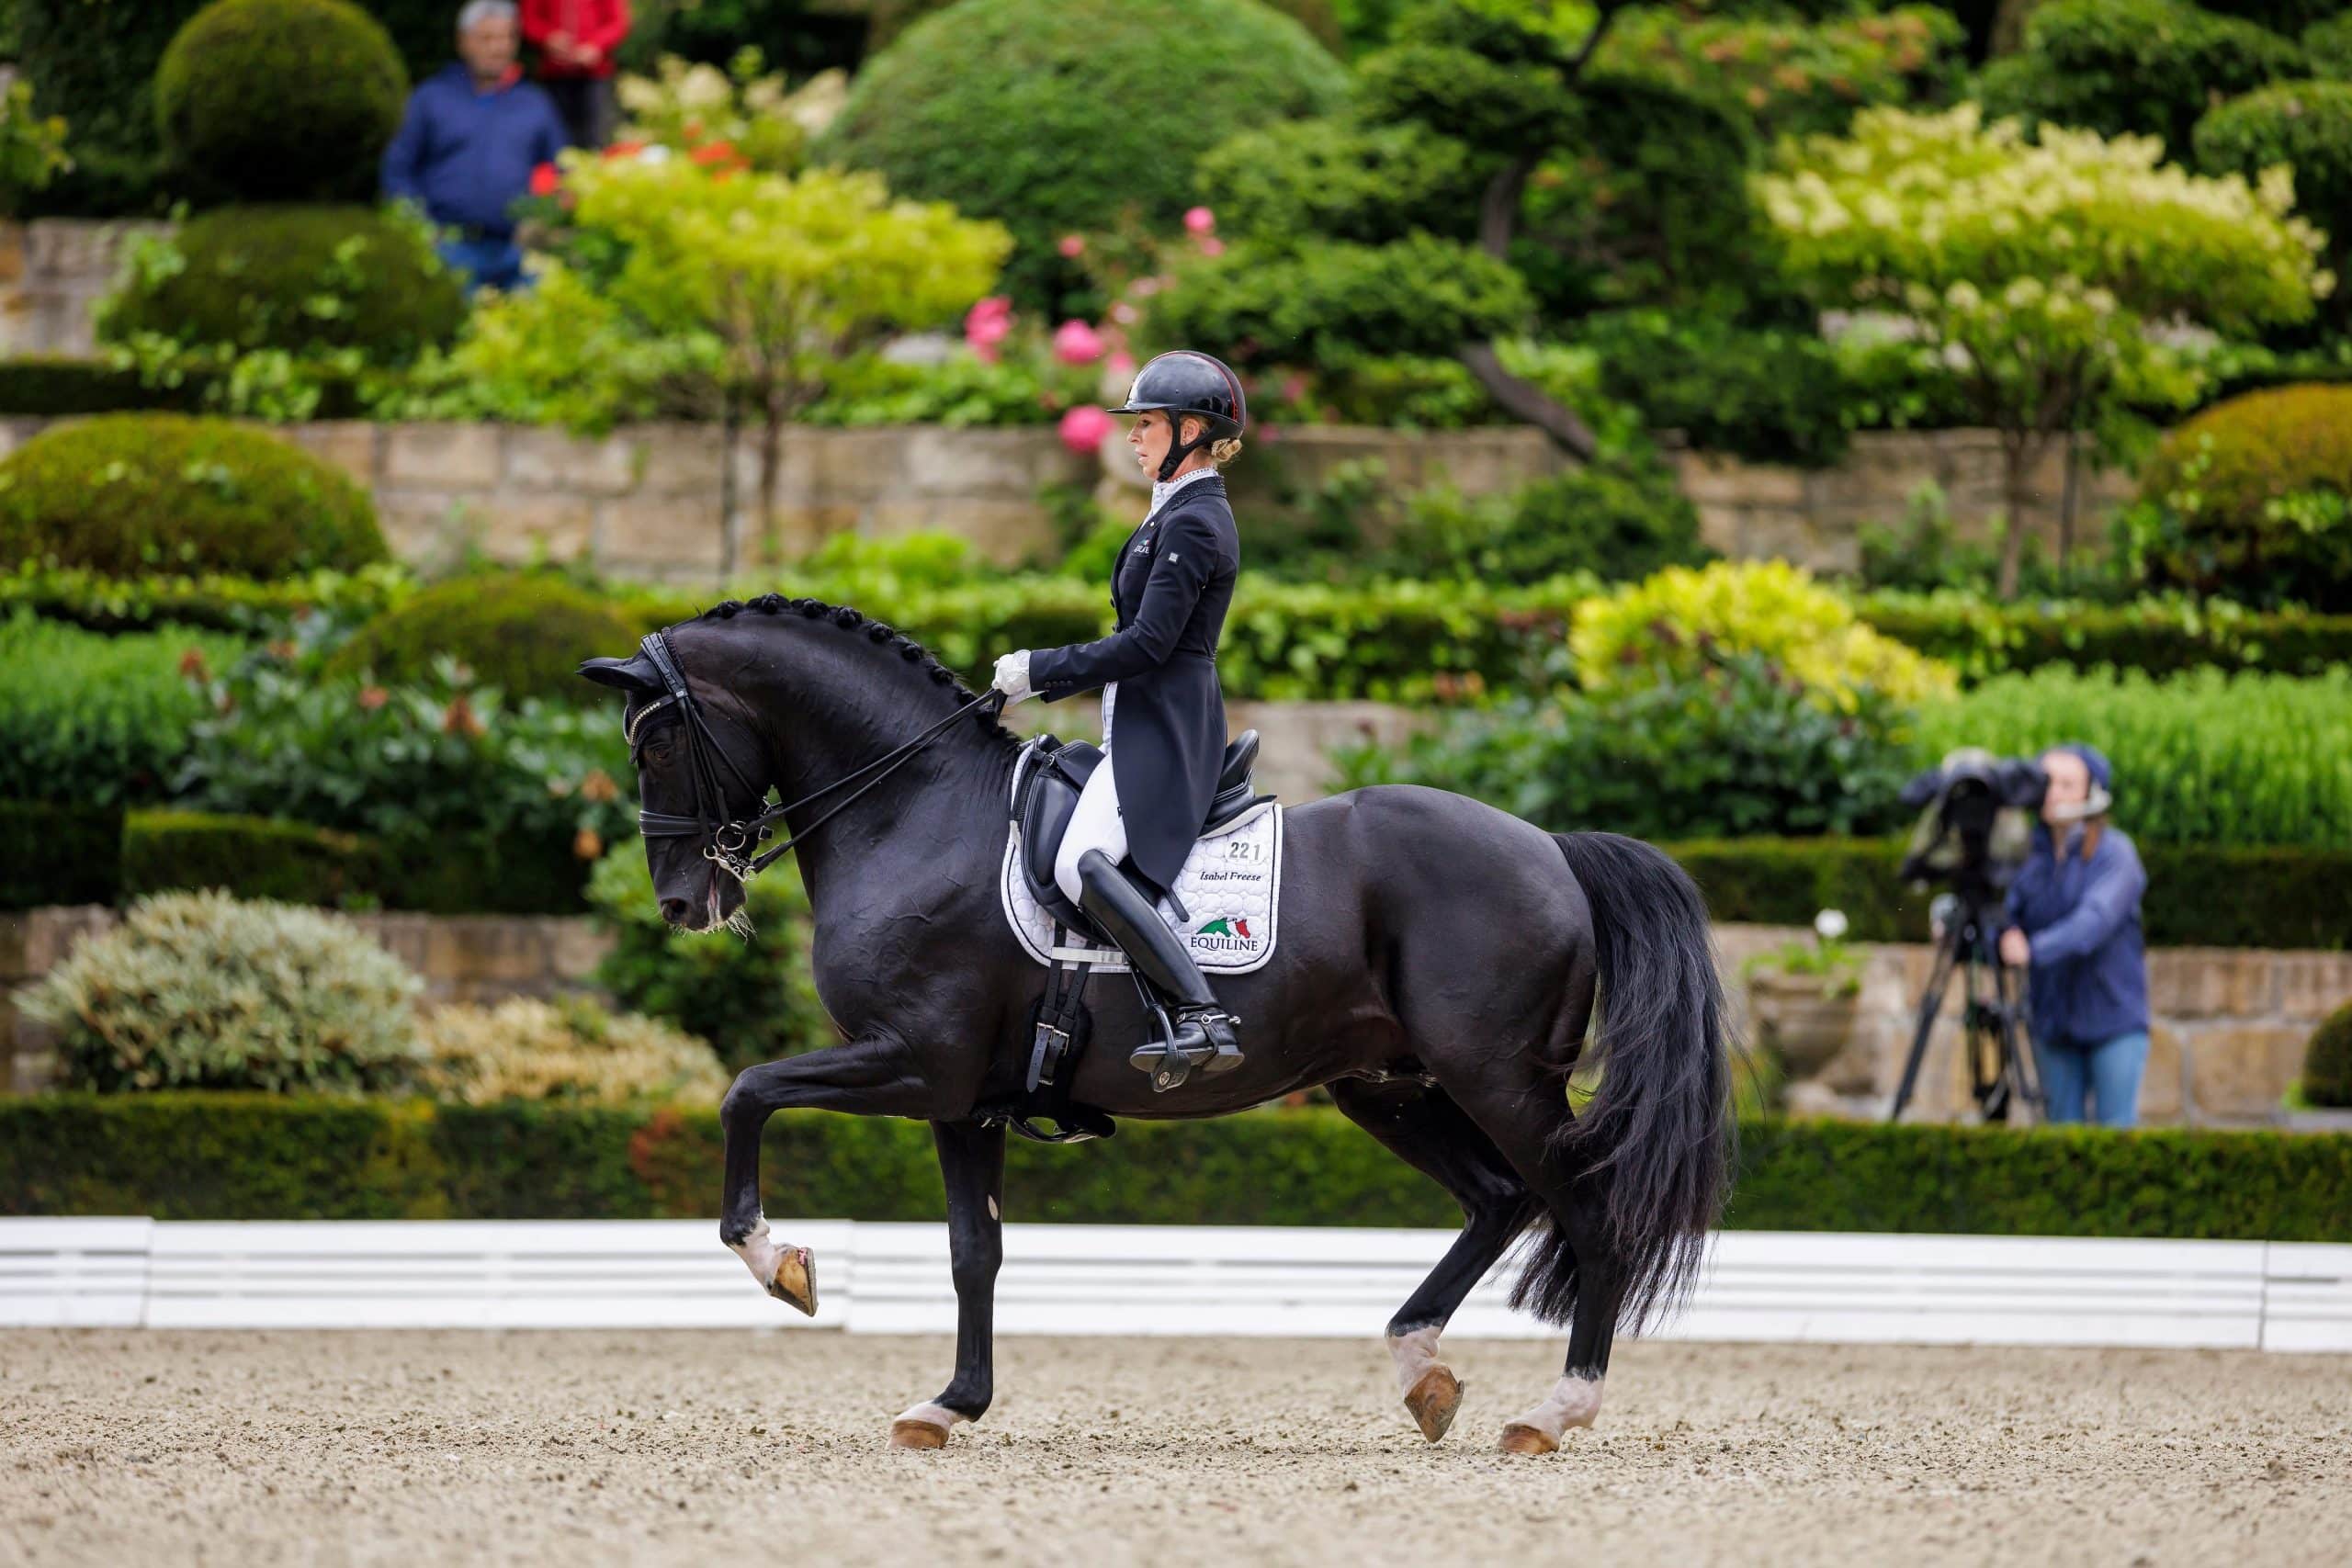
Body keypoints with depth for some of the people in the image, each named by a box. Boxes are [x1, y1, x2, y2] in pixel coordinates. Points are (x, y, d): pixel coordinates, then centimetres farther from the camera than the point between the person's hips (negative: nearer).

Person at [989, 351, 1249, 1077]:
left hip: (1164, 734, -11)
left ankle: (1205, 1016, -36)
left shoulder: (1192, 524, -14)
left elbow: (1147, 644, -21)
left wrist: (1041, 669, -15)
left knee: (1082, 862, -29)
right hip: (1144, 725, 11)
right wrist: (1045, 679, 17)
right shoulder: (1179, 513, 18)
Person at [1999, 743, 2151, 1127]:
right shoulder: (2030, 857, 6)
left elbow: (2096, 920, -25)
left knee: (2116, 1129, -7)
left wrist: (2036, 950, -39)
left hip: (2113, 1017, -4)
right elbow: (2007, 913, -1)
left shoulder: (2115, 854, -10)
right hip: (2054, 1020, 4)